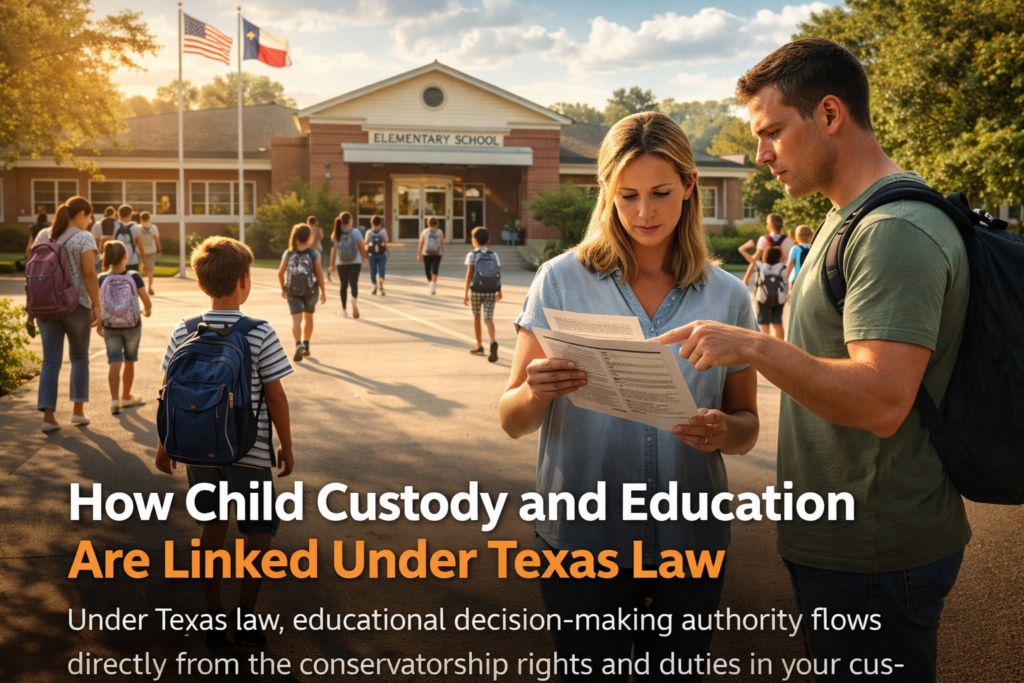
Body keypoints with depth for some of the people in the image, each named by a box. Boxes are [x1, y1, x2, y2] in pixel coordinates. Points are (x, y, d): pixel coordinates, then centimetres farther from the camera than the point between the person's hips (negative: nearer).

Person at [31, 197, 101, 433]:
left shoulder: (42, 236, 9)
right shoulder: (84, 238, -7)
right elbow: (89, 273, -14)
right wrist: (96, 305, -11)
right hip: (76, 304, -4)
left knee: (51, 361, 4)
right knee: (79, 357, 13)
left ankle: (48, 416, -3)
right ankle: (78, 410, 16)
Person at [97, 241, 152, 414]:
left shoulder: (102, 280, -7)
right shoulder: (134, 277, -11)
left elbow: (96, 305, -3)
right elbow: (147, 302, -10)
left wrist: (98, 324, 13)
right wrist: (146, 311, 14)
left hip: (110, 327, 1)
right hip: (132, 326, -1)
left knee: (114, 362, 0)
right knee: (129, 362, 16)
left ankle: (115, 400, -16)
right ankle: (126, 397, 30)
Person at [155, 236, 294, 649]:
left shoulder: (183, 334, -3)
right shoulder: (261, 335, -13)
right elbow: (275, 397, -10)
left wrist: (165, 443, 15)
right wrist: (286, 446, 2)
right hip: (250, 453, -4)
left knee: (213, 528, 17)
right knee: (259, 531, 12)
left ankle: (214, 618, 22)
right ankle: (246, 616, 9)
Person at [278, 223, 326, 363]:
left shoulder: (288, 254, 1)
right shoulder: (314, 253, -4)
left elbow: (280, 273, -1)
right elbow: (319, 273, -8)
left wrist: (283, 288, 15)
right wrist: (323, 291, 1)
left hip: (292, 291, 0)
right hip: (310, 290, 0)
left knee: (296, 319, -5)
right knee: (308, 317, 19)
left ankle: (298, 345, -28)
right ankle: (306, 346, 28)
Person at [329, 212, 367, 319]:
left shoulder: (336, 234, 1)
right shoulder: (355, 231, -7)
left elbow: (333, 250, 1)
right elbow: (361, 246, -8)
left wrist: (332, 265, 6)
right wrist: (364, 258, 7)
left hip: (341, 263, 3)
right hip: (355, 262, -3)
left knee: (344, 285, 11)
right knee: (353, 283, -5)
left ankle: (344, 310, 15)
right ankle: (354, 299, -36)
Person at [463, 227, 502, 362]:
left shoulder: (472, 255, -3)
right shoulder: (494, 255, 6)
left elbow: (469, 274, -10)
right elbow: (498, 274, 6)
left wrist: (466, 294, -10)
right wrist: (499, 291, 19)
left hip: (476, 290, -2)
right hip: (491, 291, 2)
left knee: (476, 316, 16)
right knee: (488, 318, -5)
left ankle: (479, 346, 27)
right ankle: (493, 341, -32)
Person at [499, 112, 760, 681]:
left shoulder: (728, 296, 0)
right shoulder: (562, 280, -5)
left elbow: (747, 427, 7)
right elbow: (513, 422, -4)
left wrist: (723, 431, -16)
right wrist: (537, 392, -26)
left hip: (690, 543, 2)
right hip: (582, 534, -1)